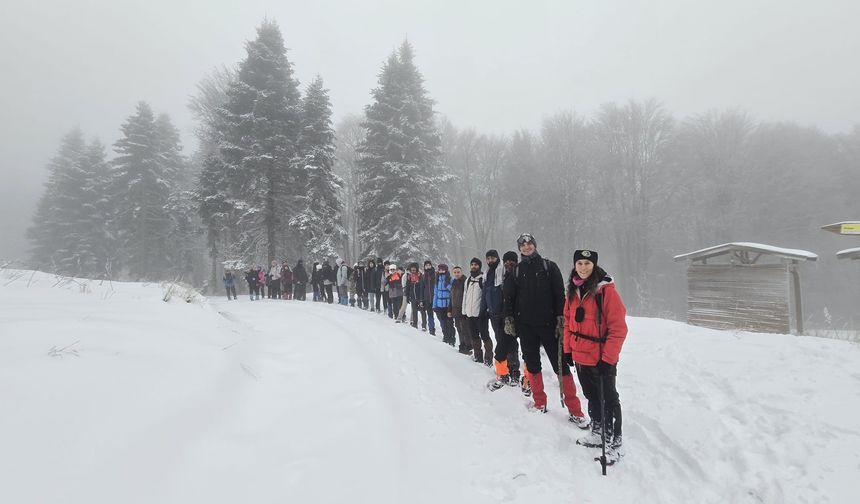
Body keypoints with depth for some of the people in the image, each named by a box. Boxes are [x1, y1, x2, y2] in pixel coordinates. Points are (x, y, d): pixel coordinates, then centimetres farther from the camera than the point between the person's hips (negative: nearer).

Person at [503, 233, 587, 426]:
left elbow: (560, 294, -2)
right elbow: (509, 296, 11)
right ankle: (540, 403, 23)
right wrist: (508, 319, 3)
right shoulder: (516, 270, 9)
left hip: (548, 323, -2)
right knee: (532, 364, 9)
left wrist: (561, 319, -10)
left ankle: (575, 410, 2)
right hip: (525, 325, 3)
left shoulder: (549, 266, 3)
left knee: (560, 364, -3)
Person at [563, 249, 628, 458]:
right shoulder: (573, 290, 6)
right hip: (580, 357, 7)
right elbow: (568, 321, 13)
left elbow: (618, 328, -16)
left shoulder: (606, 290, -15)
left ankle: (614, 443, 18)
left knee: (608, 400, 5)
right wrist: (568, 349, 10)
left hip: (602, 359, -7)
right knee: (591, 397, 20)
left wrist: (608, 358, -17)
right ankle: (597, 433, 36)